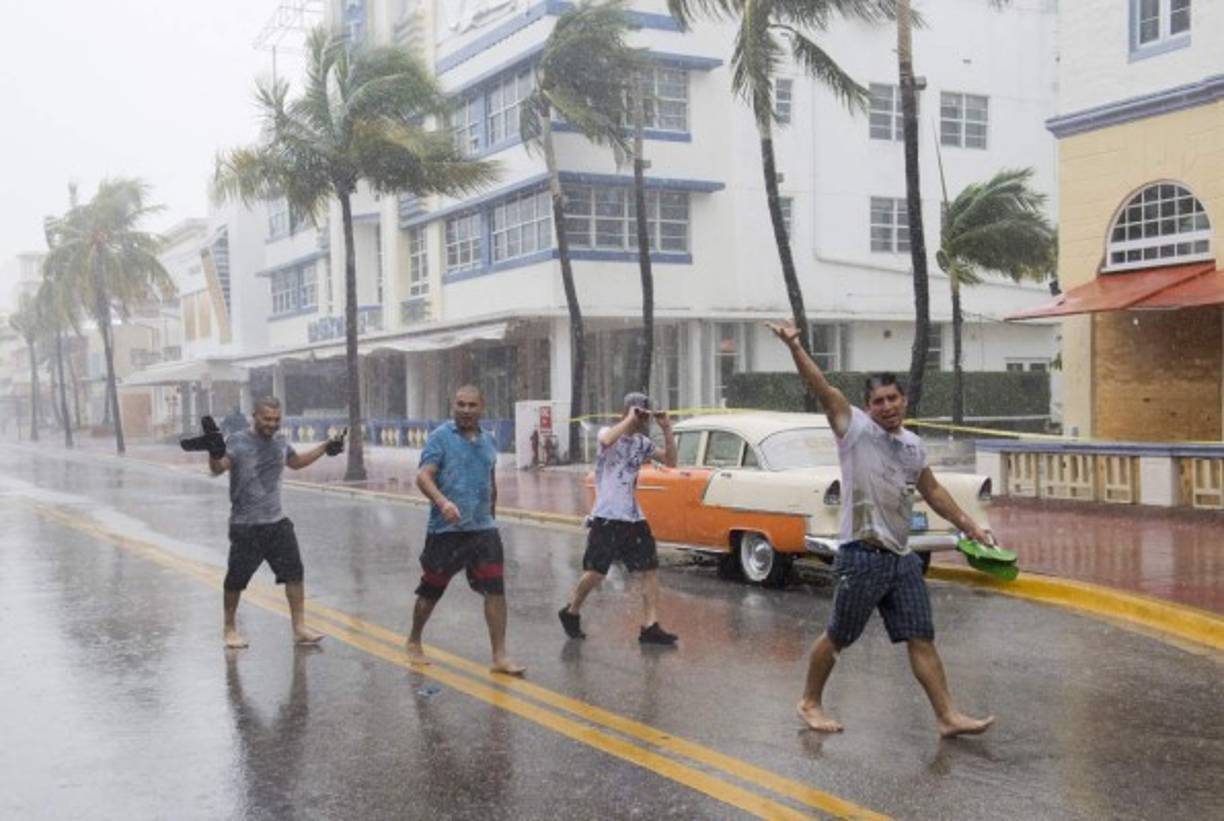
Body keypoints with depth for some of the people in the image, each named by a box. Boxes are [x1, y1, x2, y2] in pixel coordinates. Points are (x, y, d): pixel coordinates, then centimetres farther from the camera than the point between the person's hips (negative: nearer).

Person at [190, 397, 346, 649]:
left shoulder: (280, 443, 10)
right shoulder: (237, 442, -9)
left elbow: (297, 462, 30)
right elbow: (217, 469, -24)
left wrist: (326, 448, 29)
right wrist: (215, 452, -44)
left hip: (277, 522, 5)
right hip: (245, 526, -5)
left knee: (294, 572, -1)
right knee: (236, 579, 3)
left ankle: (299, 628, 7)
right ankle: (230, 629, 22)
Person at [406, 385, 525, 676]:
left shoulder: (488, 441, 12)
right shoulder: (440, 437, -6)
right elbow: (423, 476, -17)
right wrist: (442, 502, -33)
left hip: (483, 528, 4)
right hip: (446, 529, -4)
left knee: (495, 589, -4)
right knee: (431, 590, 9)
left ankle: (500, 657, 1)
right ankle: (414, 642, 32)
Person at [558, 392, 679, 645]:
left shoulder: (642, 443, 13)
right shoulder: (610, 433, -5)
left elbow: (670, 462, 10)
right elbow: (606, 440, -30)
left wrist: (667, 430, 0)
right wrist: (630, 420, -21)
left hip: (633, 517, 6)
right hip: (606, 517, -6)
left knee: (650, 569, 0)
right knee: (595, 573, -3)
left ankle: (650, 627, 3)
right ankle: (571, 612, 20)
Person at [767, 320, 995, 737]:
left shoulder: (915, 446, 13)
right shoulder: (855, 428, -5)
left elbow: (932, 491, 26)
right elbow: (821, 387, -17)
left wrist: (969, 525, 24)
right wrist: (794, 346, -30)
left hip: (902, 558, 6)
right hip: (862, 557, -6)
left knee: (922, 638, 6)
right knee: (838, 637, 5)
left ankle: (947, 716, 11)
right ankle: (810, 702, 24)